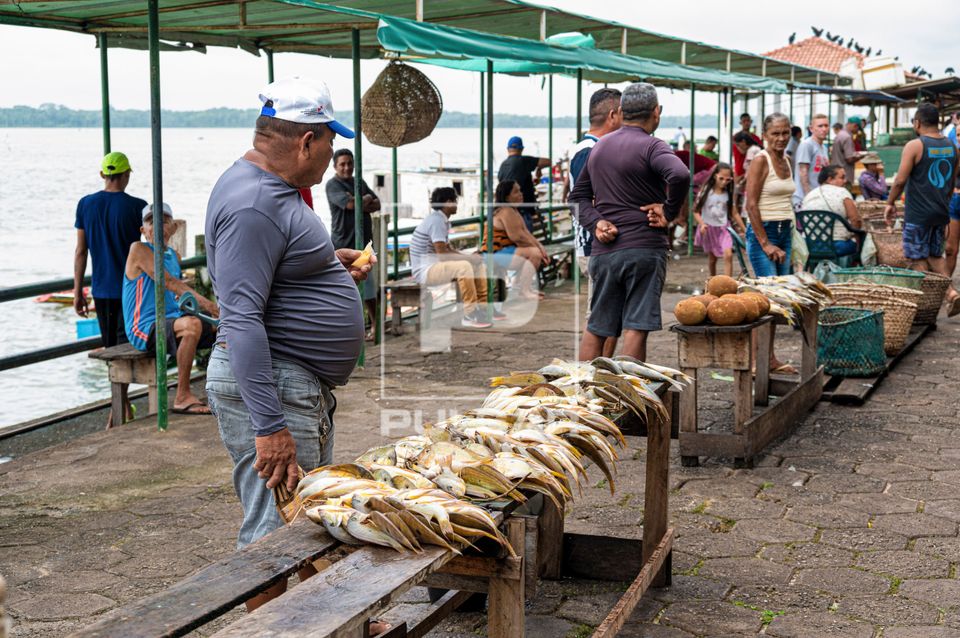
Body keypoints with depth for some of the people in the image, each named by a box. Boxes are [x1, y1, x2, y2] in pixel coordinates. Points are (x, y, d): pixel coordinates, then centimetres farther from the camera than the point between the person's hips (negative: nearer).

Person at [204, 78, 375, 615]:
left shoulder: (273, 187, 13)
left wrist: (330, 262, 14)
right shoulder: (252, 203, -21)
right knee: (275, 535, -2)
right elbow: (242, 319, -27)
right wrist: (270, 425, -29)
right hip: (271, 387, -11)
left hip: (307, 385, 11)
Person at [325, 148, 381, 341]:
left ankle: (375, 326, 22)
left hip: (364, 243, 7)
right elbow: (350, 204, -21)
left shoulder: (360, 182, 16)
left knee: (368, 288, 13)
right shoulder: (333, 185, -6)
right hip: (343, 243, -7)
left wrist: (359, 203, -11)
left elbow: (376, 204, 8)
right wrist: (366, 199, -2)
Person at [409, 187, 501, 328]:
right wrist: (469, 258, -15)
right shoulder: (436, 221, -19)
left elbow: (448, 249, 17)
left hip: (434, 265, 10)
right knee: (464, 267, -31)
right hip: (425, 270, -10)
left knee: (478, 263, 9)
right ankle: (470, 315, -26)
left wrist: (469, 257, 2)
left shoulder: (442, 220, 11)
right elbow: (442, 254, -24)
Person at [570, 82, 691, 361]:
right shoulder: (651, 146, -8)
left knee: (596, 328, 13)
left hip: (604, 251, 6)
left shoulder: (599, 146, 16)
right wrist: (669, 212, -14)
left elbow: (579, 194, 19)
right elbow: (679, 175, -28)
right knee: (636, 328, -3)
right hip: (644, 248, -6)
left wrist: (596, 222, 4)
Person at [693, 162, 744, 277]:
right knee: (712, 258, 13)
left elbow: (734, 213, 6)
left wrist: (744, 230, 5)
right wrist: (702, 224, -23)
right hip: (709, 228, -1)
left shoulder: (728, 194, -2)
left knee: (728, 255, -19)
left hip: (724, 228, 1)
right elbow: (696, 211, -7)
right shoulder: (706, 191, -9)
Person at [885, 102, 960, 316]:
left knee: (918, 259, 2)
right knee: (935, 256, 18)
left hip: (918, 214, -6)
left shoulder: (914, 146, -12)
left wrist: (890, 203, -2)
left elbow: (900, 180, -15)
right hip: (941, 212, 6)